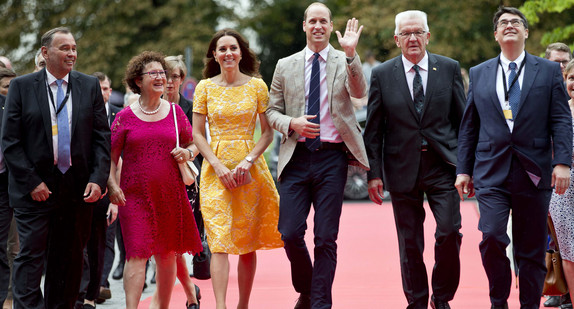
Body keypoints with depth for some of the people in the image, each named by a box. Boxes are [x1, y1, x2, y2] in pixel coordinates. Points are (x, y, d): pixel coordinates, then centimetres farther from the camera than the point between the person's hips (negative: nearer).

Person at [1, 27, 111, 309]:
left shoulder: (90, 86, 8)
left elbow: (102, 137, 6)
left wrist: (98, 180, -6)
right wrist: (32, 182, -10)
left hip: (78, 189, 3)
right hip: (35, 188, -3)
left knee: (69, 261, 9)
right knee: (30, 257, -8)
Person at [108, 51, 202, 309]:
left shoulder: (175, 112, 8)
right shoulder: (125, 117, 2)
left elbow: (192, 144, 17)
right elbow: (111, 157, 3)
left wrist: (187, 154, -5)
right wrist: (112, 186, -12)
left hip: (170, 193, 3)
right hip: (134, 195, -3)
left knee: (167, 255, 9)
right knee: (137, 254, -11)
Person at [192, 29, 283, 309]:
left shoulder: (257, 85, 4)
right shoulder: (205, 87, 5)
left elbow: (268, 132, 3)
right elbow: (197, 134, 4)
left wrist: (249, 159, -11)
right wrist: (218, 165, -9)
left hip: (250, 168, 1)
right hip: (215, 168, -1)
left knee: (247, 243, 4)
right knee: (220, 241, -11)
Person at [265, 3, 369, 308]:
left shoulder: (345, 62, 5)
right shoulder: (286, 66, 11)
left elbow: (359, 92, -13)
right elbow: (272, 111, 13)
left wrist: (351, 53, -25)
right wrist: (292, 123, -8)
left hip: (332, 157, -2)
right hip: (297, 156, 2)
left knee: (326, 237, -2)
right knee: (290, 233, -4)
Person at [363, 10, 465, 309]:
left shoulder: (449, 69, 5)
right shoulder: (382, 75, 4)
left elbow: (463, 120, 8)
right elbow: (373, 130, 5)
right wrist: (374, 173, -1)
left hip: (442, 165, 0)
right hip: (402, 169, 0)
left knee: (449, 232, -10)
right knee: (410, 243, 4)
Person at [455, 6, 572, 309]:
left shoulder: (549, 71, 7)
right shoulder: (479, 73, 12)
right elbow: (468, 126, 13)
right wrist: (463, 169, 8)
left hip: (533, 172, 0)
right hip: (492, 173, 1)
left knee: (532, 250, 3)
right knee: (492, 237, -15)